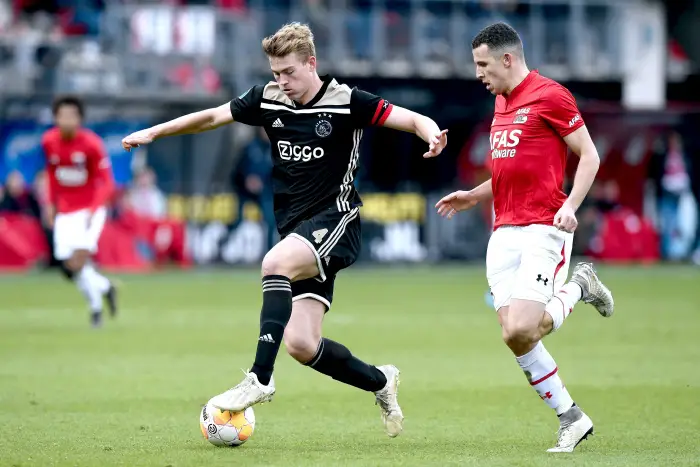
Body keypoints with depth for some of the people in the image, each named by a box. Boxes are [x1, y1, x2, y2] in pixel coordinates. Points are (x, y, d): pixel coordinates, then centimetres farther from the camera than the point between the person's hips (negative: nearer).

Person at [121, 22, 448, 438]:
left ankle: (260, 379, -32)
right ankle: (380, 382, 20)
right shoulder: (268, 100, 6)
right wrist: (152, 133, 17)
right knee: (300, 344, -5)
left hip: (335, 220, -6)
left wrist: (432, 134, -31)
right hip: (297, 231, 6)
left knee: (275, 262, -34)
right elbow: (213, 117, 18)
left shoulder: (346, 102, -8)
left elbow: (412, 120, -10)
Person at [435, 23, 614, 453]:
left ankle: (578, 286, 8)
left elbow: (589, 154, -7)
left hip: (543, 229, -8)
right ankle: (571, 418, 8)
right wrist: (473, 197, 18)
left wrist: (571, 205, -19)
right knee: (515, 336, -4)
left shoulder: (549, 95, -7)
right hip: (504, 233, 8)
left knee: (520, 330, -19)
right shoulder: (502, 102, 19)